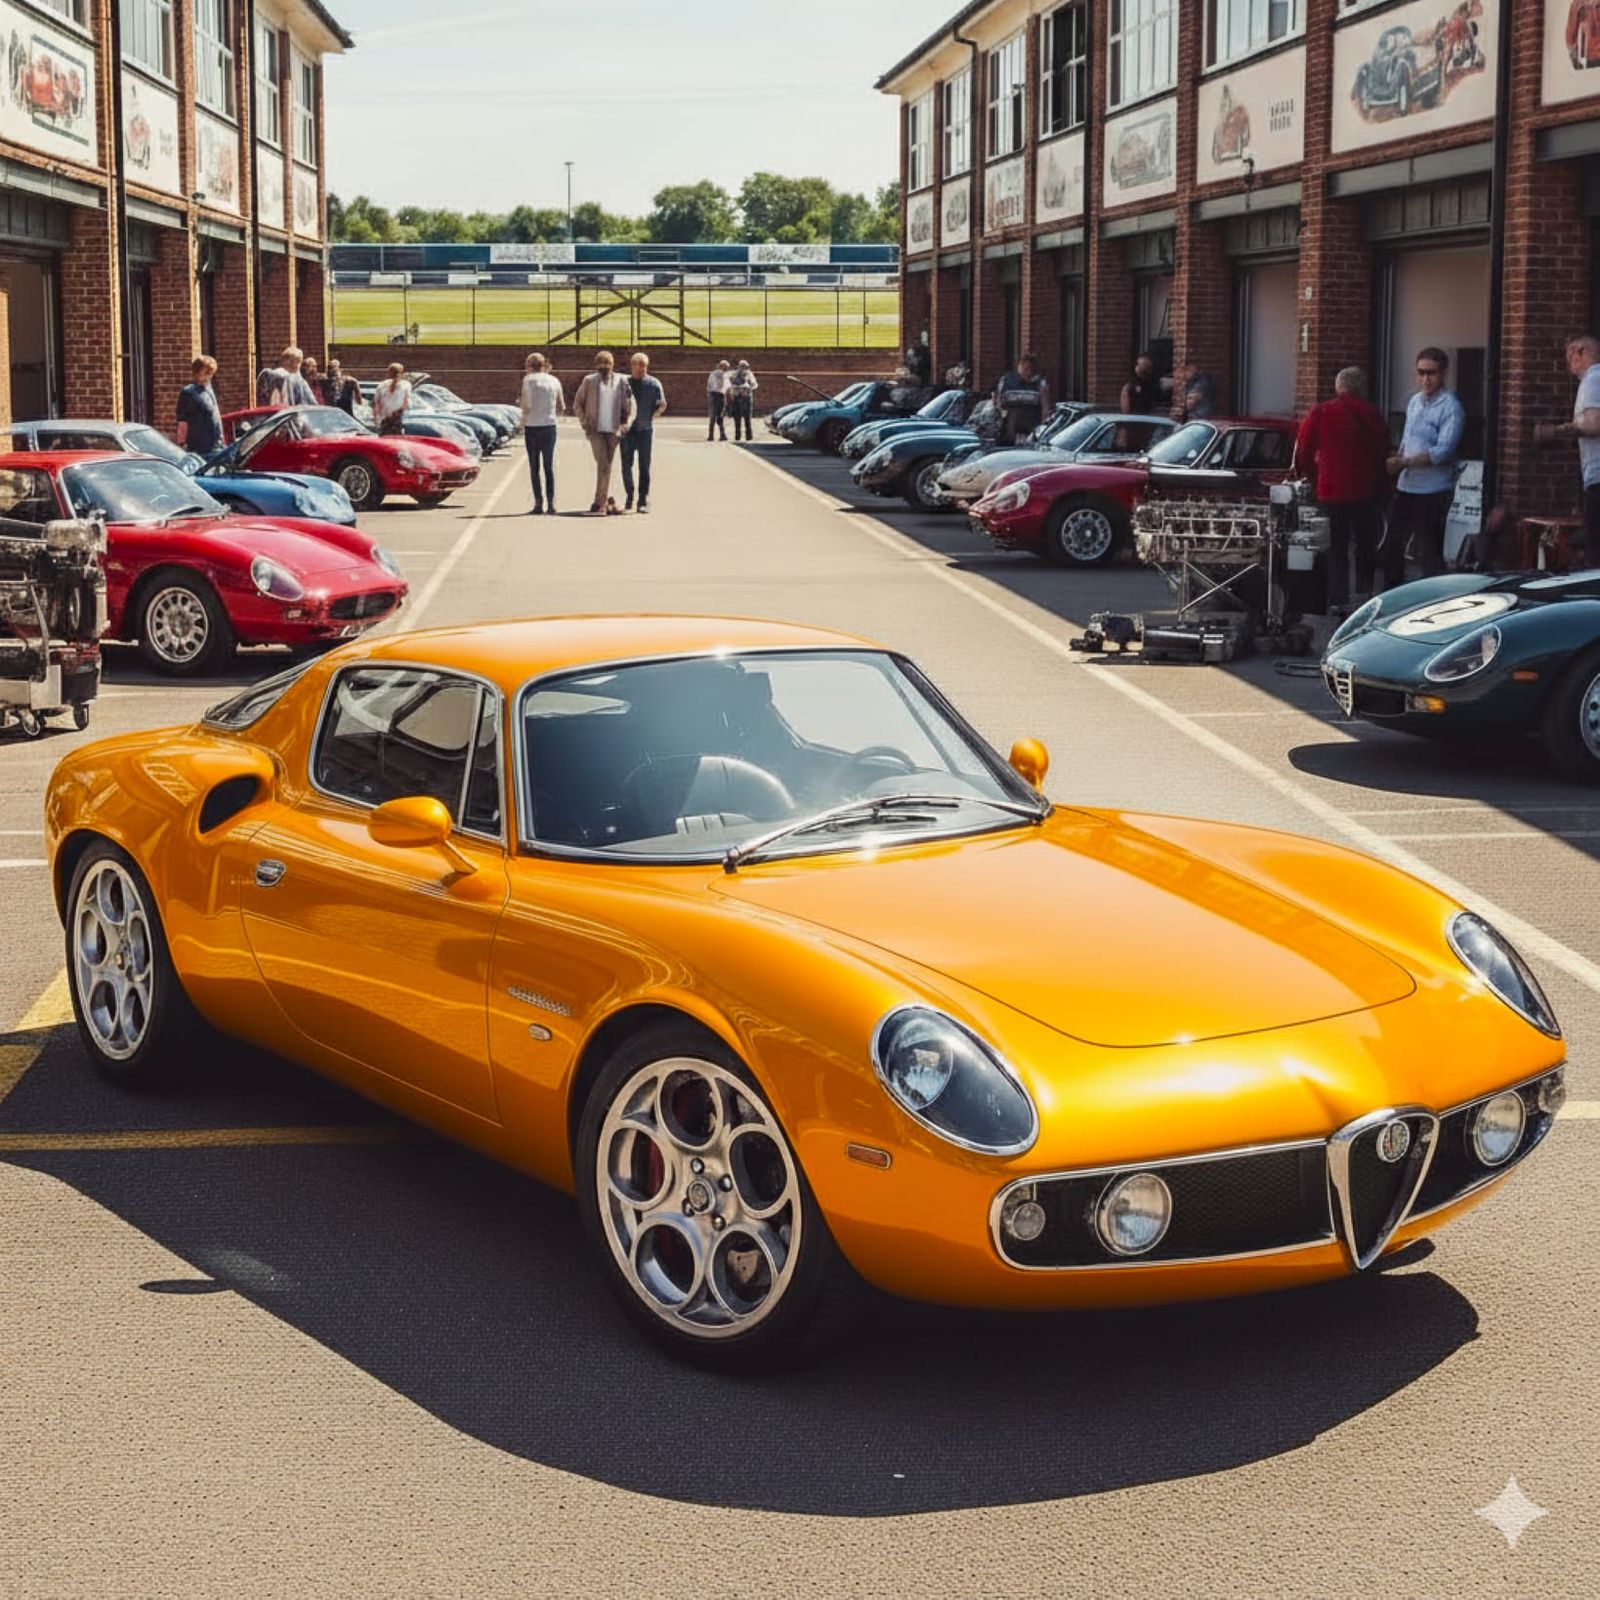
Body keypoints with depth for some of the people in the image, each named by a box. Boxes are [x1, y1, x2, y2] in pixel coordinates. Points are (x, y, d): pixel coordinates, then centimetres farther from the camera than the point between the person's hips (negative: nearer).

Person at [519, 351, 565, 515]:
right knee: (549, 466, 8)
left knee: (534, 467, 5)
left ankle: (539, 503, 2)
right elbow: (561, 407, 8)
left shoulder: (528, 380, -6)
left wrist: (523, 424, 4)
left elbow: (526, 406, -10)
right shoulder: (554, 381, 6)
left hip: (532, 427, -3)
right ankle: (551, 504, 4)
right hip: (550, 426, 3)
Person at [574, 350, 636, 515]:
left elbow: (629, 405, 10)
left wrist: (626, 424, -1)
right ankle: (606, 501, -7)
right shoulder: (589, 381, 2)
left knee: (607, 466, 5)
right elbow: (577, 403, 11)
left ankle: (600, 503, 11)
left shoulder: (621, 382, 5)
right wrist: (584, 422, 2)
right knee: (603, 465, -11)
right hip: (595, 430, -2)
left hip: (613, 430, 2)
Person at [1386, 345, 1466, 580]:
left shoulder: (1451, 407, -12)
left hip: (1432, 491, -8)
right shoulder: (1415, 401, 12)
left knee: (1429, 555, -5)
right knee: (1392, 546, 17)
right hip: (1406, 488, 8)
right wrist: (1397, 460, 0)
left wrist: (1405, 463, -22)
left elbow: (1443, 451, -20)